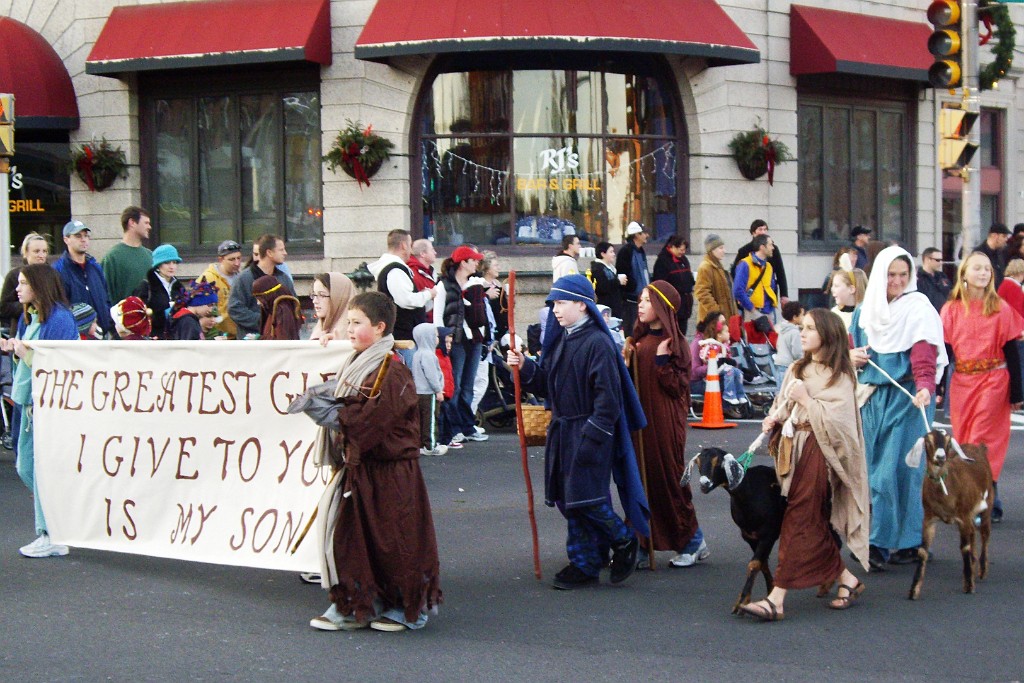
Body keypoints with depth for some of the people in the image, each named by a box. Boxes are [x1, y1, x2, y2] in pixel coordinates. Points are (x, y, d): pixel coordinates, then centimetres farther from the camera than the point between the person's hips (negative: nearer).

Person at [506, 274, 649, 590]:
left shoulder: (597, 343, -15)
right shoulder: (560, 340, 12)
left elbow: (608, 396, -18)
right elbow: (546, 384, 14)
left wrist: (594, 433, -20)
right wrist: (525, 366, -2)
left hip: (589, 432, -9)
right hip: (562, 431, 9)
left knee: (585, 497, -9)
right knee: (568, 499, 10)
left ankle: (624, 539, 14)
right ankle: (584, 563, 19)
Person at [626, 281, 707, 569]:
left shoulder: (674, 342, -7)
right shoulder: (638, 340, 12)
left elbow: (678, 386, -12)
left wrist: (662, 361, -21)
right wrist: (626, 363, -2)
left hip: (665, 423, -6)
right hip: (639, 421, 6)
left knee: (669, 480, 0)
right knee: (640, 480, 4)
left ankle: (692, 543, 15)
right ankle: (642, 547, 8)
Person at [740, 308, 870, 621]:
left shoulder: (839, 377, -6)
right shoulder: (797, 370, 14)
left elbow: (836, 419, -15)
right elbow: (783, 406, 19)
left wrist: (805, 399, -16)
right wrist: (774, 418, -1)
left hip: (819, 452, -7)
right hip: (794, 449, 7)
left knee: (799, 522, -11)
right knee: (814, 525, 8)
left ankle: (777, 598, -14)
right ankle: (847, 579, 23)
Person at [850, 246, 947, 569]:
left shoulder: (918, 309, -6)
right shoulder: (865, 311, 12)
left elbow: (924, 354, -18)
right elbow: (851, 347, 23)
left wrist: (925, 386, -36)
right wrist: (852, 356, -1)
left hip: (907, 397, -6)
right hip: (872, 396, 6)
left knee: (898, 467, -10)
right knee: (872, 467, 6)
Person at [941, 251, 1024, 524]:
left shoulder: (1001, 309, 0)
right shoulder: (951, 309, 5)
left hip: (993, 380, -3)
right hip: (961, 382, 3)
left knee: (984, 441, -7)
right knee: (963, 440, 6)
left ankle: (988, 503, -4)